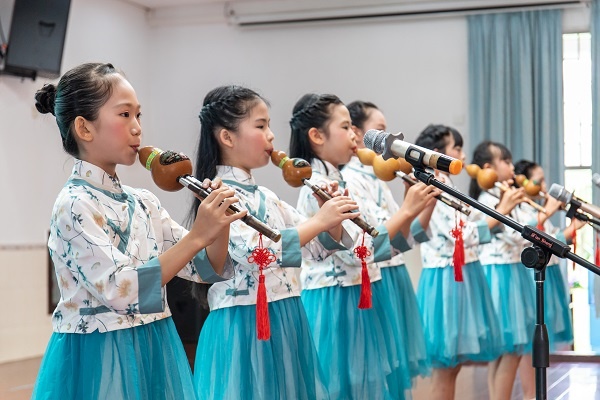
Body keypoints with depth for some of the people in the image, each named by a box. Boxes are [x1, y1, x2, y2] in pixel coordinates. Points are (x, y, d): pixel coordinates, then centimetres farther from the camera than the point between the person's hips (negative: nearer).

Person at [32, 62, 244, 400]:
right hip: (101, 358, -7)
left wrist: (219, 225, -10)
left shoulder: (144, 202, 6)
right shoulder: (74, 205, -14)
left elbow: (208, 270, 10)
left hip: (154, 351, 7)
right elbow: (122, 291, -25)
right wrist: (197, 236, -25)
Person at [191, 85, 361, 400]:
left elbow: (318, 247, 17)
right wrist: (318, 221, -22)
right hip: (245, 326, -8)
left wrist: (334, 219, -3)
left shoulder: (266, 197, 13)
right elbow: (256, 252, -26)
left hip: (285, 322, 8)